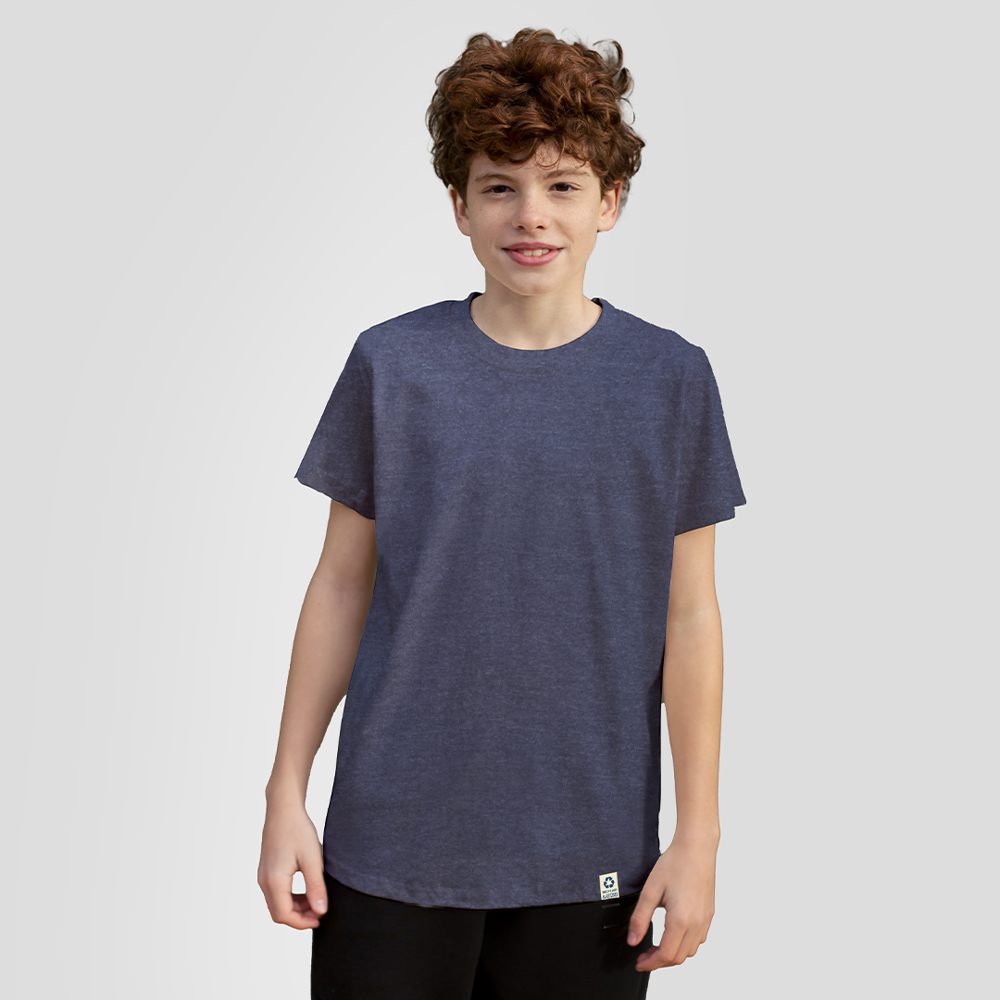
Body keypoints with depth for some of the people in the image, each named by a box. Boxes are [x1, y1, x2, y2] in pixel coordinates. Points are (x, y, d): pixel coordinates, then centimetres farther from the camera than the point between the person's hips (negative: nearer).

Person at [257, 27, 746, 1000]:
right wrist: (286, 794, 3)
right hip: (392, 846, 0)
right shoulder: (391, 365, -1)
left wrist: (698, 835, 0)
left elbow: (690, 614, 1)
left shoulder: (670, 380, -2)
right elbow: (341, 584, 4)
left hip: (588, 857, 0)